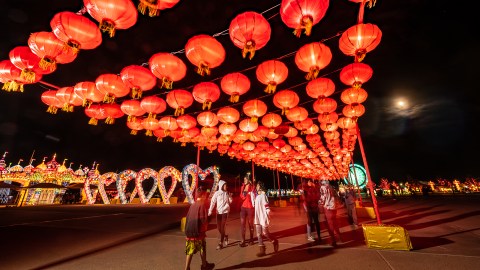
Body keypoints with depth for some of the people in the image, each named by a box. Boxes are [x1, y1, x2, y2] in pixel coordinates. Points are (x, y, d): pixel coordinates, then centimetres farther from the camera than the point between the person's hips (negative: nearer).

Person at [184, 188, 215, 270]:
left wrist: (189, 229, 16)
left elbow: (188, 217, 9)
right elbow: (203, 219, -20)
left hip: (190, 231, 6)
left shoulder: (192, 205, 4)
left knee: (190, 250, 14)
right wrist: (205, 226, 0)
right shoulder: (202, 205, -18)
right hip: (198, 231, -6)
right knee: (202, 249, 15)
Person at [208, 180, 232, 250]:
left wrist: (230, 196, -7)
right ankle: (225, 236, 34)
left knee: (222, 227, -3)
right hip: (218, 212, 0)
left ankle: (221, 243, 9)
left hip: (225, 211, 0)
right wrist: (210, 211, -13)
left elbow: (230, 202, 9)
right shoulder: (217, 193, -6)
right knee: (219, 228, 7)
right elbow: (213, 202, -7)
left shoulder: (227, 193, 1)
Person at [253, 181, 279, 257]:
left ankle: (275, 242, 28)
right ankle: (261, 250, 16)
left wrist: (267, 217, -19)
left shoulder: (263, 195, -14)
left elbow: (267, 207, -17)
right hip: (258, 218, 7)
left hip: (263, 217, -7)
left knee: (265, 233, 2)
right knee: (259, 234, 7)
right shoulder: (257, 196, 10)